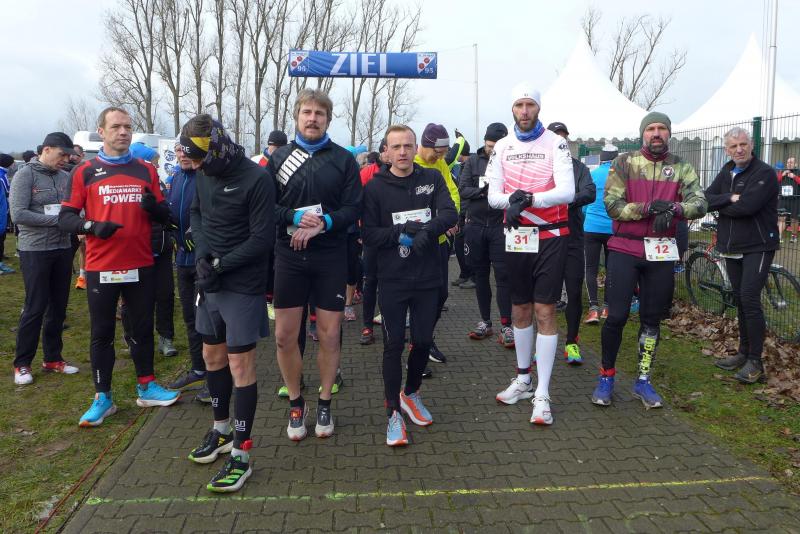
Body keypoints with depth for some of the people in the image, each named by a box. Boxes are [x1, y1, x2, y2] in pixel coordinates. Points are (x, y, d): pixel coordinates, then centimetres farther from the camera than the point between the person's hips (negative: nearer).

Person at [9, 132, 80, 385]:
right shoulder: (25, 175, -8)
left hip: (63, 249, 5)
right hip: (35, 250, -5)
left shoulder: (66, 177, 5)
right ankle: (22, 363, 13)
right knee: (35, 308, -1)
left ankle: (53, 358, 24)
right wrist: (56, 219, -17)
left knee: (58, 306, 10)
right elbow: (18, 214, -15)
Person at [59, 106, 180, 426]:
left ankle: (146, 388, 27)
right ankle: (103, 398, 18)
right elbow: (65, 219, -2)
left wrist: (153, 206, -13)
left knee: (143, 328, 12)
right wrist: (92, 225, -21)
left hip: (141, 266, 3)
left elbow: (165, 216, 9)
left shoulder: (147, 171, 8)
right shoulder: (84, 172, 1)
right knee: (102, 333, 6)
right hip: (101, 267, -2)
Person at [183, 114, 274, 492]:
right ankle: (222, 430, 37)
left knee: (240, 365, -3)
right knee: (212, 356, 17)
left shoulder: (255, 179, -16)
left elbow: (262, 239, -17)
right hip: (210, 282, 7)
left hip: (243, 286, -7)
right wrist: (202, 254, -4)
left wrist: (220, 265, -17)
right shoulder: (203, 174, 5)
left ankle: (241, 455, 8)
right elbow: (196, 213, 15)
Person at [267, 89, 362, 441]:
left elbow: (353, 208, -3)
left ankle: (324, 404, 24)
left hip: (330, 258, -1)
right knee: (285, 336, 4)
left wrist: (322, 223, -19)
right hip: (289, 256, 1)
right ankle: (295, 403, 25)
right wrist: (295, 218, -16)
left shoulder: (343, 159, 4)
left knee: (329, 335, 5)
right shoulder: (279, 157, 8)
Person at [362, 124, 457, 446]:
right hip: (392, 281, -2)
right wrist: (400, 231, -21)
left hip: (427, 278, 2)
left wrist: (426, 230, -27)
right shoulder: (375, 188, -2)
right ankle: (394, 412, 15)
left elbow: (450, 213, -10)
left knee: (423, 341, 12)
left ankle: (411, 393, 37)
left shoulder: (432, 178, 4)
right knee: (394, 344, 1)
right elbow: (369, 235, -8)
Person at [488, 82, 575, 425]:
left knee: (545, 312, -4)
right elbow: (493, 196, 1)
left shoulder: (556, 144, -5)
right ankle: (523, 379, 30)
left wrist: (528, 198, -28)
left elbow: (567, 192, -16)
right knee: (520, 310, 13)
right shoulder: (502, 147, 6)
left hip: (550, 237, -4)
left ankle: (542, 394, 3)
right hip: (516, 236, 4)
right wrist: (513, 198, -20)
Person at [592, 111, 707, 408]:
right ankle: (606, 376, 15)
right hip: (624, 250, -3)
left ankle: (643, 380, 24)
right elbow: (612, 204, -9)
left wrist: (675, 208, -27)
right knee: (617, 316, -4)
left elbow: (699, 203, -6)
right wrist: (647, 208, -23)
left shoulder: (681, 167, 7)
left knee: (652, 319, 10)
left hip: (662, 252, 3)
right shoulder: (624, 163, 0)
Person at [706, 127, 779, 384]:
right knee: (740, 300, 13)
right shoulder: (727, 173, 11)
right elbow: (706, 199, -1)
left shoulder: (764, 173, -11)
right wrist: (729, 198, -18)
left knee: (750, 299, -14)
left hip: (757, 247, -7)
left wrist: (720, 206, -8)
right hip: (731, 247, 7)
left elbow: (747, 206, -24)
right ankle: (744, 352, 23)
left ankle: (755, 361, -6)